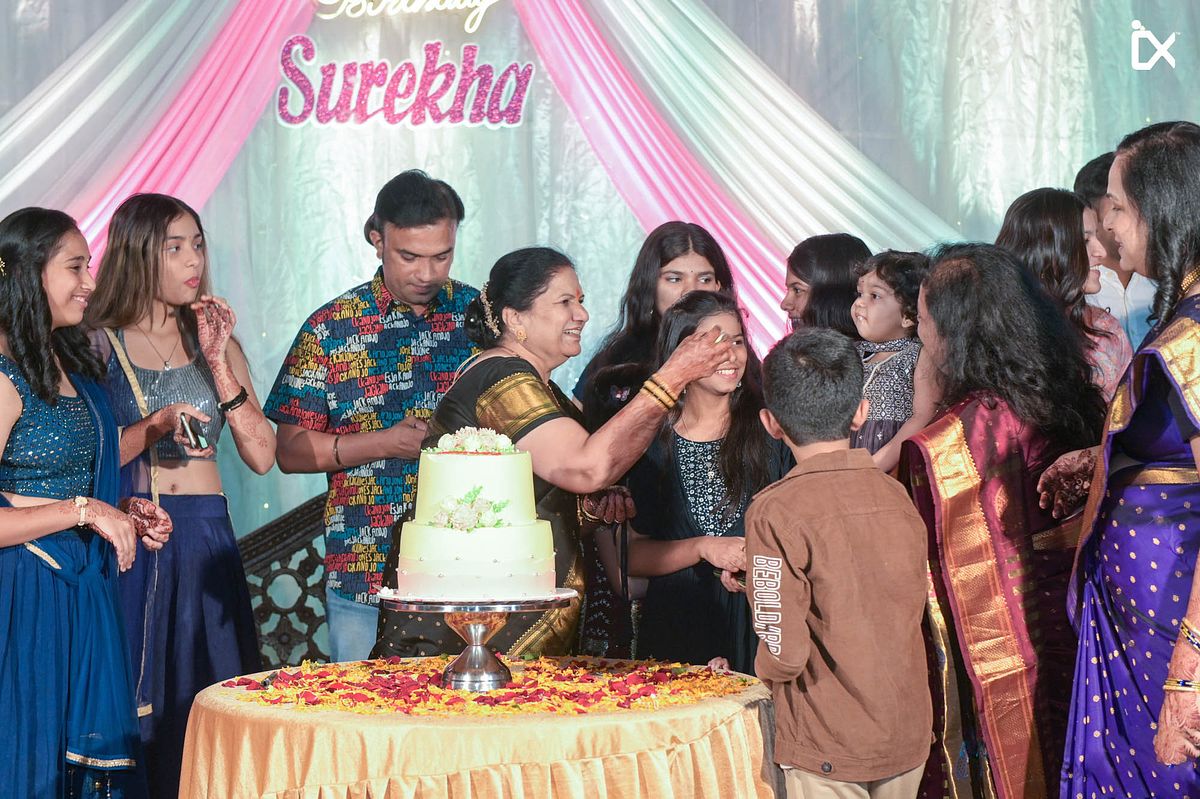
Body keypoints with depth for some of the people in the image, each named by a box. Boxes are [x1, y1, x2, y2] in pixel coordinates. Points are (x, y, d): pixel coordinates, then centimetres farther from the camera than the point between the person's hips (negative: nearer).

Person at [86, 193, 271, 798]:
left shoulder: (215, 341, 13)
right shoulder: (97, 344, 0)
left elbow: (261, 456, 2)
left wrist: (217, 362, -4)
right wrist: (154, 428, -18)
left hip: (206, 542, 4)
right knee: (136, 707, -2)